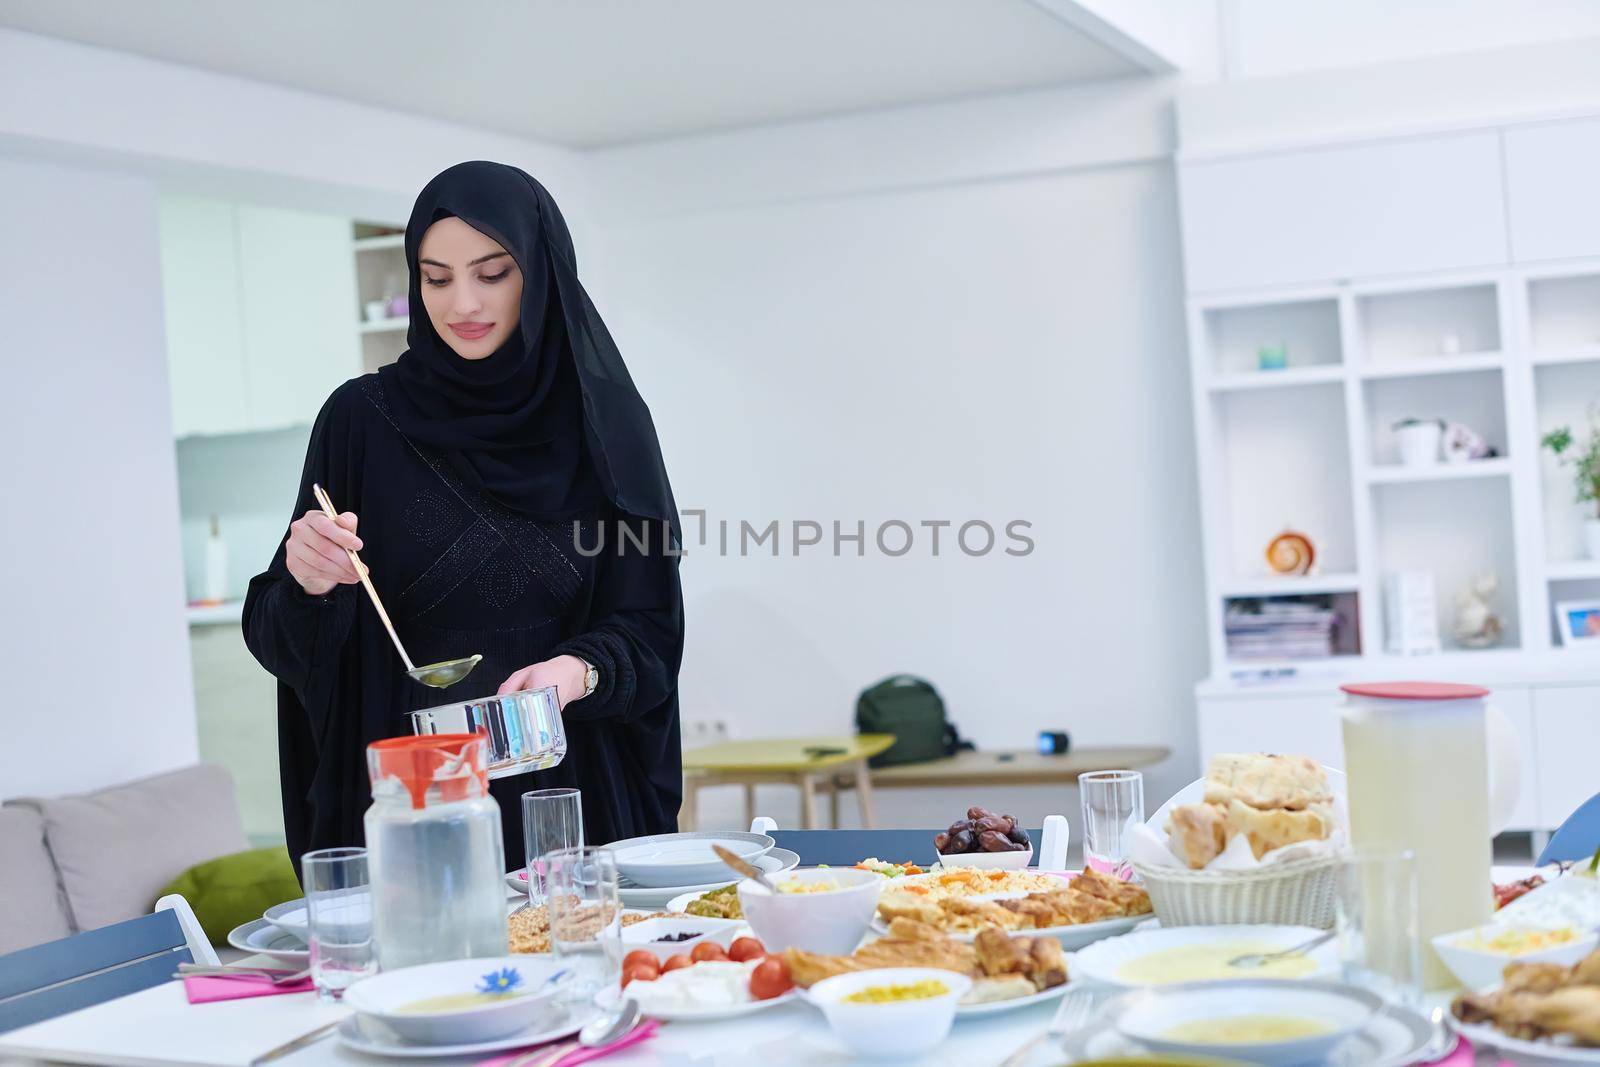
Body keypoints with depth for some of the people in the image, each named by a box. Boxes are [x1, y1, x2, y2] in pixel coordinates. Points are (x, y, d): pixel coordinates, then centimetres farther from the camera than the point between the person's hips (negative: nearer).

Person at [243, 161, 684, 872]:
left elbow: (648, 628, -1)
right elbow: (286, 644, -3)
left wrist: (580, 671, -21)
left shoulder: (602, 419, -1)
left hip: (574, 791, 1)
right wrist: (309, 585, -23)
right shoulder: (364, 418, -3)